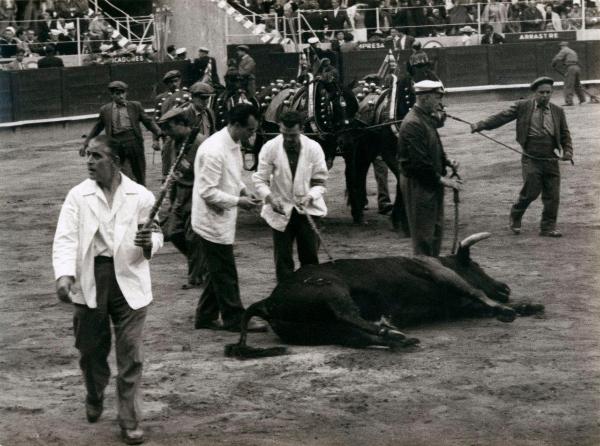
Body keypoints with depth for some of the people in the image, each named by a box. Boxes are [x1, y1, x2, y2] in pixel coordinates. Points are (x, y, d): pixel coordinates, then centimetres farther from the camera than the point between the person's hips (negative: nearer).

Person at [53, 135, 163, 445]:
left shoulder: (141, 196, -1)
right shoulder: (78, 196, 0)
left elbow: (156, 235, 5)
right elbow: (65, 238, -8)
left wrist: (149, 242, -20)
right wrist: (64, 275, -24)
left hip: (129, 282, -1)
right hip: (90, 281, 1)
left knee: (130, 354, 0)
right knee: (91, 348, 14)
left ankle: (129, 420, 10)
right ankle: (94, 397, 43)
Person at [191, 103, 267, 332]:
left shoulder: (233, 145, 6)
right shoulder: (214, 150, -25)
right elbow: (207, 192, -25)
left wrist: (243, 190, 3)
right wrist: (238, 201, -22)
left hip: (223, 219, 10)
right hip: (213, 220, -10)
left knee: (219, 271, 16)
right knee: (225, 273, 1)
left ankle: (206, 317, 26)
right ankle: (234, 319, 12)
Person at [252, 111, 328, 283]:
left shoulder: (314, 148, -10)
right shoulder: (270, 148, -12)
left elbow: (320, 182, -3)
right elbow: (260, 180, -6)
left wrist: (310, 196, -23)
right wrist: (269, 197, -25)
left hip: (308, 210, 1)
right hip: (281, 211, -1)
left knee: (310, 257, 7)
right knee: (283, 259, 3)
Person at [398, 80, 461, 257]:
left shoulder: (427, 118, 10)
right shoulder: (412, 124, -21)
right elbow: (419, 162, -25)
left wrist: (447, 162, 4)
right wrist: (441, 179, -19)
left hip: (431, 183, 10)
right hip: (418, 184, -10)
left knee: (436, 229, 18)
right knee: (424, 233, -2)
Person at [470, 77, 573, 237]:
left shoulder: (558, 111, 10)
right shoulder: (522, 107, 2)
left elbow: (565, 135, 16)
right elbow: (502, 117, -2)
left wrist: (567, 151, -2)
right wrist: (480, 125, -12)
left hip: (551, 160, 3)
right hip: (531, 159, -3)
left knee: (552, 195, 2)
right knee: (531, 191, -10)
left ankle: (548, 227, 16)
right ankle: (515, 216, 17)